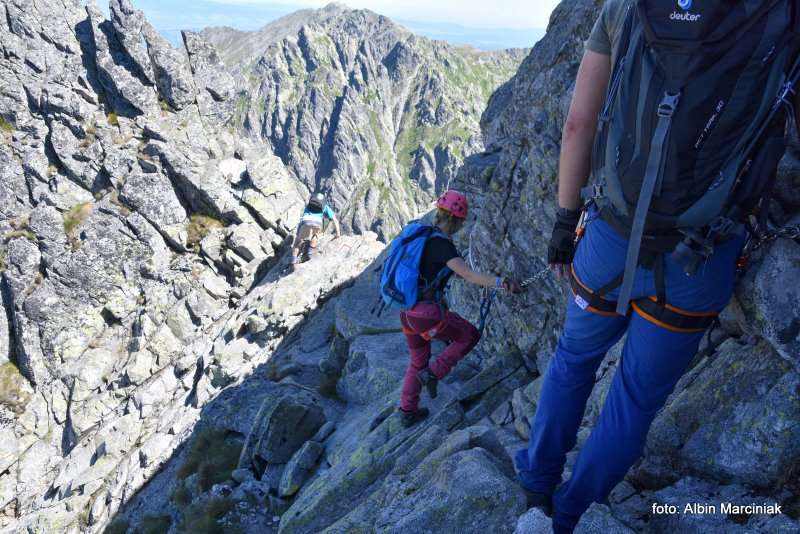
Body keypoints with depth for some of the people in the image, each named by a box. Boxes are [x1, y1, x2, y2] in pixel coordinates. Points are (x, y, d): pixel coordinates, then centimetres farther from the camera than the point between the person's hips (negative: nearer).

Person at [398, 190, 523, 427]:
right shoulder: (441, 244, -18)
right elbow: (469, 275, -30)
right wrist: (502, 282, -37)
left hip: (407, 312, 8)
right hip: (428, 315, -8)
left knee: (418, 361, 27)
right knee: (470, 335, 18)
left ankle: (407, 412, 36)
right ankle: (433, 373, 8)